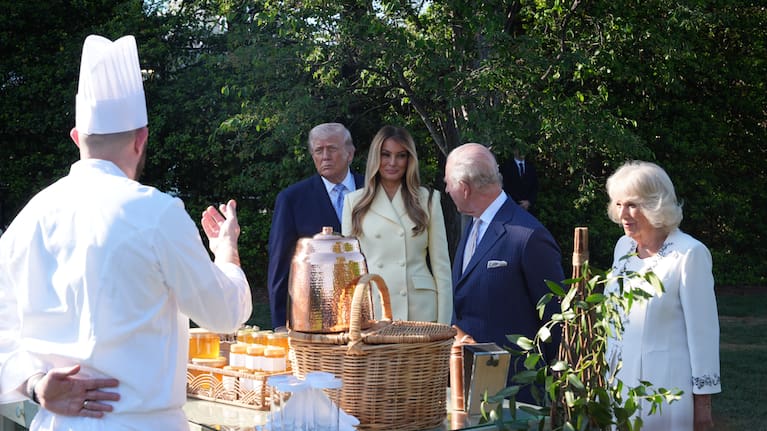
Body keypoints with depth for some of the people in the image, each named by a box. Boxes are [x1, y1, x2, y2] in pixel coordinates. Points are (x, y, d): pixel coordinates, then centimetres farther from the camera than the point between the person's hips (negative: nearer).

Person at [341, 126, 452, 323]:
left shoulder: (428, 200, 9)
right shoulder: (354, 201, 9)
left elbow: (441, 264, 7)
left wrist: (444, 322, 1)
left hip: (420, 308, 0)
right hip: (370, 307, 0)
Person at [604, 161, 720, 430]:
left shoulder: (689, 254, -13)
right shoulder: (624, 246, 7)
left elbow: (703, 332, -11)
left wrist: (703, 403, -10)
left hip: (664, 388, -6)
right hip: (619, 383, 6)